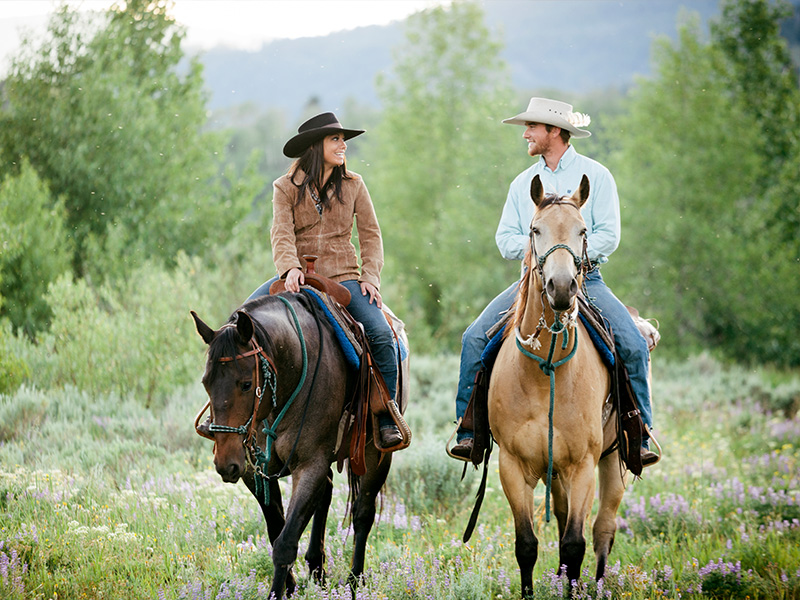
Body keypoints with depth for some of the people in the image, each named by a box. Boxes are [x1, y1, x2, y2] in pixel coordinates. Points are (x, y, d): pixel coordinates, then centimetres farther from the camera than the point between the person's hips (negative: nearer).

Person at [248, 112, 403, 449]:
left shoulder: (353, 186, 6)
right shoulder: (286, 188, 2)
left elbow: (371, 234, 7)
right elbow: (282, 233, -10)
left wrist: (370, 277, -7)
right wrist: (290, 268, -29)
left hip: (343, 276, 0)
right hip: (299, 276, 0)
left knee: (381, 335, -22)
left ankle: (387, 420, -12)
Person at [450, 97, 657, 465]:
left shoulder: (595, 175, 3)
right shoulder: (524, 182, 15)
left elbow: (608, 235, -5)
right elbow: (504, 238, 10)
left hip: (584, 277, -3)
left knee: (633, 345, -23)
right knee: (475, 338, -16)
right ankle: (469, 429, -9)